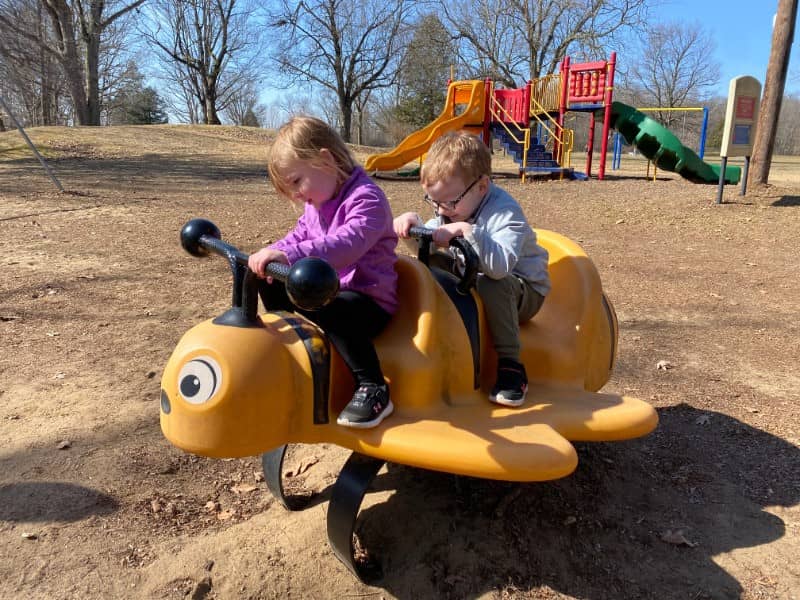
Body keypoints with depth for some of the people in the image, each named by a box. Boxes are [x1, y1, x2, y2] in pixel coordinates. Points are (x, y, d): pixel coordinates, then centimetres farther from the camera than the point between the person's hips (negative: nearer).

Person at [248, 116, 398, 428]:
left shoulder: (366, 199, -19)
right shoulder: (316, 202, 12)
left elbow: (346, 244, -37)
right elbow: (299, 236, 19)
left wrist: (288, 255, -46)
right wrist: (269, 256, -3)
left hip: (370, 299, -9)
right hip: (326, 287, 9)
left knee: (331, 310, -39)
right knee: (270, 282, 6)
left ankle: (373, 390, -29)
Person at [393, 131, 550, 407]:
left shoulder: (505, 212, -24)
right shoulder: (451, 210, 0)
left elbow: (500, 265, -41)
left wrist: (466, 230, -46)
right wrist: (413, 223, -13)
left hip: (524, 291, -6)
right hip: (473, 285, 7)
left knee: (492, 286, -39)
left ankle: (510, 364, -26)